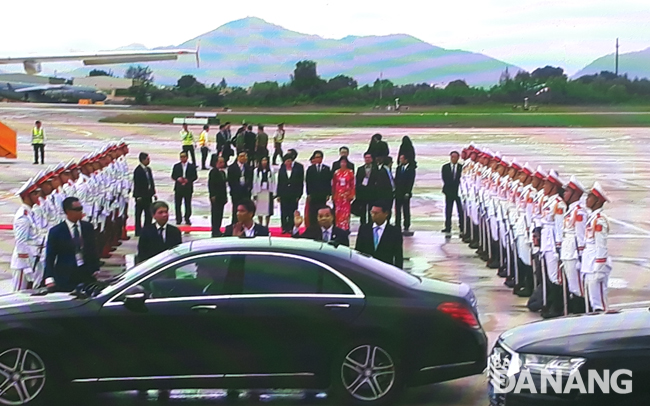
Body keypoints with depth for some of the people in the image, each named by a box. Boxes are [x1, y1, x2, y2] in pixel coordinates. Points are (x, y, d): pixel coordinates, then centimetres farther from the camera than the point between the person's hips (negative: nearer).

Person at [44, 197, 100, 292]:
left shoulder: (88, 227, 9)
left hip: (87, 275, 3)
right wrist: (49, 279, -11)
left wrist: (95, 270, 8)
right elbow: (50, 257, -2)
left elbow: (93, 250, 16)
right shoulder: (56, 231, -3)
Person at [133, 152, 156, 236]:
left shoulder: (148, 169, 10)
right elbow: (137, 184, -15)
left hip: (148, 195, 7)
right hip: (141, 196, -7)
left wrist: (153, 192, 9)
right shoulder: (138, 170, -14)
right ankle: (138, 231, 9)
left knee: (149, 214, 6)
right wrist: (138, 196, -17)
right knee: (138, 214, 4)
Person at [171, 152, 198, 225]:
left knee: (188, 204, 2)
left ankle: (187, 219, 12)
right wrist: (177, 178, -14)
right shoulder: (176, 166, 8)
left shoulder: (192, 166, 3)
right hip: (178, 188, 1)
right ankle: (178, 219, 11)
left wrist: (188, 180, -17)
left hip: (188, 188, -1)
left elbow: (195, 176, 0)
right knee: (178, 204, 2)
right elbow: (173, 176, 7)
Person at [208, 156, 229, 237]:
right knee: (215, 214, -6)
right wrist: (212, 196, -17)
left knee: (220, 214, 8)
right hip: (215, 197, -8)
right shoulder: (213, 172, -9)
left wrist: (225, 196, 16)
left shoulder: (223, 172, 16)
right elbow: (210, 184, -13)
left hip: (222, 197, 8)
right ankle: (215, 231, -5)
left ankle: (218, 230, 14)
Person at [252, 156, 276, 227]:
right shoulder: (257, 171, 0)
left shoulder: (271, 171, -2)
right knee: (259, 211, 5)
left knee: (268, 210, 2)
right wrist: (254, 194, 0)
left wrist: (274, 193, -3)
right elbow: (254, 183, 2)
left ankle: (266, 226, 11)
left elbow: (273, 182, 1)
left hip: (268, 193, 0)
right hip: (259, 192, 1)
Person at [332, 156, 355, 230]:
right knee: (338, 212, 1)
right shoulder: (336, 172, 4)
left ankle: (346, 228, 0)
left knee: (346, 212, -3)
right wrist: (333, 195, 7)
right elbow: (333, 185, 8)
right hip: (338, 195, 2)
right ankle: (338, 228, 6)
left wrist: (351, 195, -5)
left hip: (346, 195, -2)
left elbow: (352, 184, 0)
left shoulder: (350, 172, -1)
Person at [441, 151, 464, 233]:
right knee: (448, 211, 1)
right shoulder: (445, 167, 8)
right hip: (449, 191, 1)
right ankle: (448, 227, 2)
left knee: (461, 211, -1)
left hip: (459, 191, -1)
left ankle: (462, 227, 2)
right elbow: (444, 179, 1)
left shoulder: (462, 167, 4)